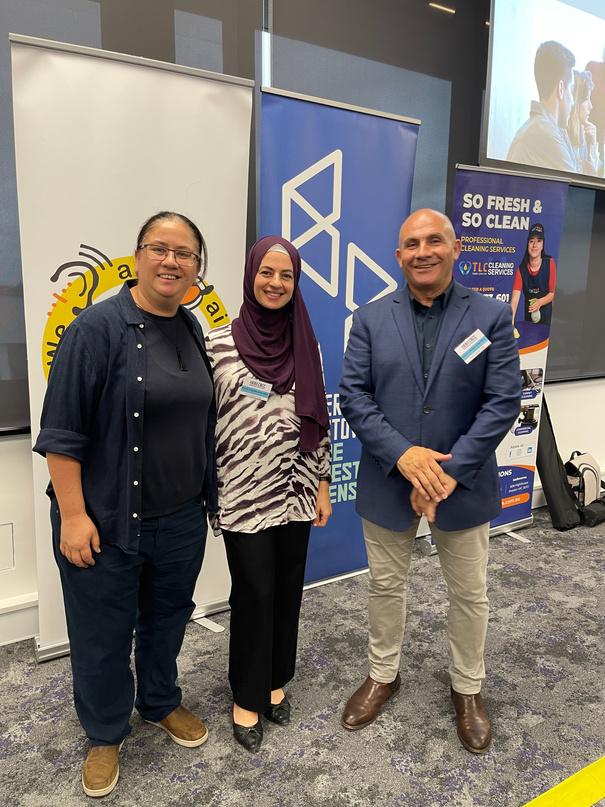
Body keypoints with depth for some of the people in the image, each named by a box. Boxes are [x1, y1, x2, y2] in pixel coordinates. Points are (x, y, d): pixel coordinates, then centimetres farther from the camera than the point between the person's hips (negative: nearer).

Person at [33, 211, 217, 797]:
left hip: (181, 518, 6)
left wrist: (207, 495, 14)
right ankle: (105, 735, 39)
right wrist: (73, 515, -17)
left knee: (168, 617, 22)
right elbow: (62, 432, -15)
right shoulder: (98, 328, -15)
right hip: (107, 522, -5)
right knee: (103, 634, 13)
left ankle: (160, 703, 48)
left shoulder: (192, 331, 5)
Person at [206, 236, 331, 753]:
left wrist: (323, 484, 8)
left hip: (296, 493, 4)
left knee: (288, 590, 14)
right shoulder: (219, 343, -8)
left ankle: (276, 682, 37)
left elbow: (318, 420, 8)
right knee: (254, 594, 5)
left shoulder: (307, 346, 3)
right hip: (244, 496, -3)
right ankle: (247, 697, 28)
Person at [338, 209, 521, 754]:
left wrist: (450, 470, -18)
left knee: (469, 593, 15)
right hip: (387, 482, 1)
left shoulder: (492, 317, -4)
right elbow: (353, 396, -6)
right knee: (386, 585, 17)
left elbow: (503, 402, -9)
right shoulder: (371, 319, -1)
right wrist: (402, 454, -19)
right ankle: (383, 675, 41)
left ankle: (468, 689, 40)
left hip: (463, 484, 0)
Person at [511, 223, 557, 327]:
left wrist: (540, 302, -25)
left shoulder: (550, 263, -10)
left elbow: (553, 293, -6)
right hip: (529, 316, 2)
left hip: (547, 315, -2)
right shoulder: (521, 268, -6)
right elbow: (515, 297, -17)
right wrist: (511, 320, -30)